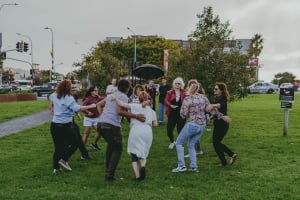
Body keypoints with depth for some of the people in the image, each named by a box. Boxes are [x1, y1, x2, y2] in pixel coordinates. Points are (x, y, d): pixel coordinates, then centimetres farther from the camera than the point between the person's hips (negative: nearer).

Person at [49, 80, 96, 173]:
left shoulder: (54, 96, 9)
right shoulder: (68, 98, -14)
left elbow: (50, 98, 34)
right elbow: (76, 108, -26)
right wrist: (90, 106, -20)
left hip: (54, 124, 7)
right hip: (65, 125, -7)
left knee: (58, 146, 12)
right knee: (74, 143, 8)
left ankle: (56, 167, 13)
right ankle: (64, 159, -3)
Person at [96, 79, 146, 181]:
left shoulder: (110, 95, 22)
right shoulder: (123, 97, -2)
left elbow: (98, 104, 28)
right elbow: (120, 111, -17)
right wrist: (136, 116, -17)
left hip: (100, 123, 8)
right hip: (112, 125, -8)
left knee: (111, 144, 30)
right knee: (117, 149, 6)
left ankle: (107, 169, 31)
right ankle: (110, 174, -3)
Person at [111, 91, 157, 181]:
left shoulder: (135, 106, 7)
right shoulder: (151, 110, 19)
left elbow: (122, 104, -4)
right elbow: (155, 124, 16)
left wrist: (115, 98, 10)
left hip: (135, 131, -2)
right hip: (147, 132, 2)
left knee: (134, 154, 9)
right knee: (143, 153, 17)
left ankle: (137, 176, -3)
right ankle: (143, 166, -15)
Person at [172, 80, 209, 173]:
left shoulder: (187, 99, -15)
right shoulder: (203, 97, 0)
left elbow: (183, 114, -13)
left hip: (192, 125, -6)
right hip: (202, 125, 6)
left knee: (179, 143, 12)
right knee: (191, 145, 20)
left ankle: (181, 166, 5)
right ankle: (194, 167, 15)